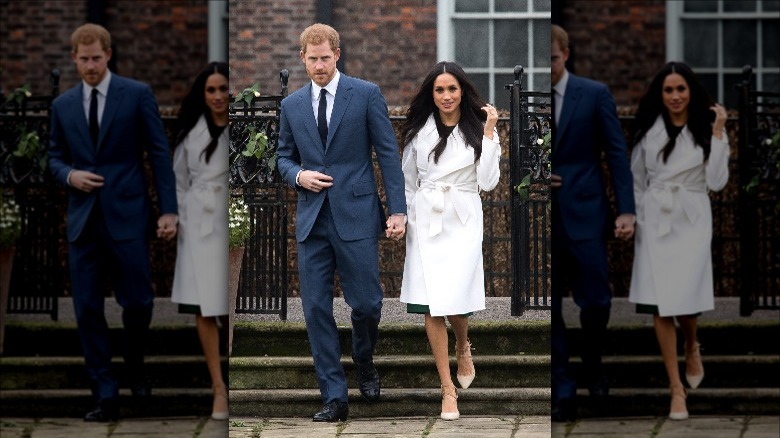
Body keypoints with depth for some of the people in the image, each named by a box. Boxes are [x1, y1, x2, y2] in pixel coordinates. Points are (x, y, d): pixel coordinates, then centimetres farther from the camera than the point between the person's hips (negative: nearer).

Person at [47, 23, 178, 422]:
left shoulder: (137, 94, -1)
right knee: (87, 310, -1)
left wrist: (169, 209, -8)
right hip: (83, 220, 3)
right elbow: (55, 157, 17)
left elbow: (159, 153, -2)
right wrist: (69, 175, -7)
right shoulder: (62, 105, 10)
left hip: (127, 215, -3)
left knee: (138, 303, -1)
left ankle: (134, 366, 30)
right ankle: (106, 397, 6)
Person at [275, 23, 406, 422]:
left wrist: (398, 210, -8)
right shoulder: (291, 106, 10)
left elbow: (388, 154, -2)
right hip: (312, 220, 3)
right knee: (316, 309, -1)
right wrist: (298, 175, -6)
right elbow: (284, 158, 18)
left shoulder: (366, 94, -1)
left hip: (356, 216, -3)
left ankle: (364, 364, 32)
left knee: (366, 303, 0)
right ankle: (334, 397, 6)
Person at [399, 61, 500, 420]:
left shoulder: (478, 129, 0)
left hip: (463, 220, -1)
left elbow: (488, 182, -8)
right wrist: (400, 219, 9)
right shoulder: (420, 130, 4)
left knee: (456, 301, -9)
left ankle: (462, 347, 28)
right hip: (425, 219, 1)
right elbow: (407, 182, 13)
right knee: (432, 305, -5)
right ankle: (448, 388, 3)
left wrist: (489, 133, -12)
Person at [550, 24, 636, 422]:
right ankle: (562, 393, 8)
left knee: (596, 302, -1)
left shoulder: (595, 95, 0)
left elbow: (617, 152, -1)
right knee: (547, 308, 0)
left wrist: (626, 209, -9)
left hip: (583, 214, -1)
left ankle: (592, 364, 28)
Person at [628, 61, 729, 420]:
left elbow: (716, 182, -8)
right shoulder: (648, 129, 3)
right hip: (654, 220, 1)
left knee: (684, 301, -9)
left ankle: (692, 347, 28)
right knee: (660, 306, -5)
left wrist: (718, 133, -11)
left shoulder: (707, 130, 0)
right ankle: (676, 388, 2)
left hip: (692, 220, -1)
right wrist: (633, 220, 9)